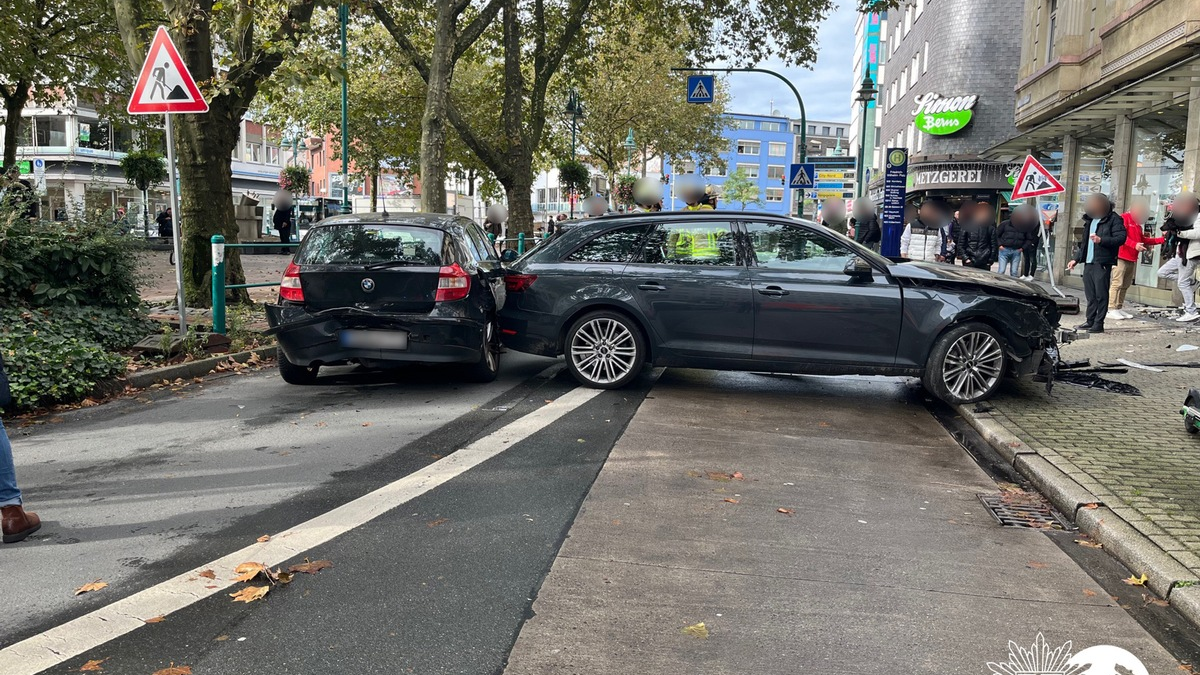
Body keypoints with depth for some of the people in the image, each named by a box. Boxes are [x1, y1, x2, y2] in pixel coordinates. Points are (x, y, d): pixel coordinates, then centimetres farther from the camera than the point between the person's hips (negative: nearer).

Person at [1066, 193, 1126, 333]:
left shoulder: (1114, 219, -4)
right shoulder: (1090, 219, 20)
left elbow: (1121, 238, -14)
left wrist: (1101, 240, -24)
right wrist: (1076, 259, 23)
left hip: (1102, 263, -7)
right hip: (1088, 262, 8)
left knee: (1101, 294, -5)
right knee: (1090, 294, 10)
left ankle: (1099, 323, -2)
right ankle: (1090, 321, 16)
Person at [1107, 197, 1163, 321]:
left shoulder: (1137, 222, 23)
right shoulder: (1124, 218, -5)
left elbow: (1143, 239, 25)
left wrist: (1162, 239, 20)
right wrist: (1135, 245, -25)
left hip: (1132, 258, 9)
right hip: (1121, 256, -9)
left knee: (1126, 285, 8)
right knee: (1117, 283, -12)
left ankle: (1119, 308, 11)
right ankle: (1111, 309, -13)